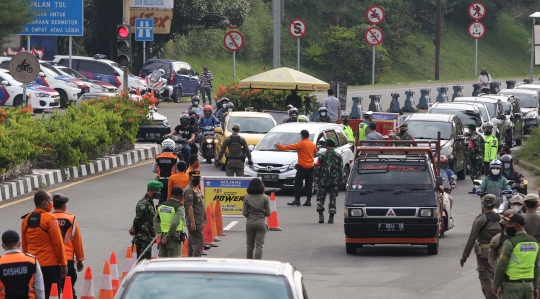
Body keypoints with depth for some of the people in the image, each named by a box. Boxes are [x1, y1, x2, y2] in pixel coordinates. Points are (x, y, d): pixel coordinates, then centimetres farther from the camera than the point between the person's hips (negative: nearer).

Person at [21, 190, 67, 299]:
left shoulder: (26, 219, 7)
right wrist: (63, 264, -6)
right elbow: (58, 243, -12)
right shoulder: (50, 219, -11)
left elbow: (24, 245, 14)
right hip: (50, 265, -6)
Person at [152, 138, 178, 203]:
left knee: (162, 198, 12)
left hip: (161, 180, 3)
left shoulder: (158, 157, -4)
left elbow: (154, 170, 4)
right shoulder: (175, 158, -13)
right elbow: (178, 170, -11)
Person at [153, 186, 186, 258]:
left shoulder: (161, 205, 9)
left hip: (162, 237, 6)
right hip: (174, 238, -6)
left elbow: (156, 220, 7)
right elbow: (174, 223, -21)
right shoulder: (179, 208, -12)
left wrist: (159, 233, 2)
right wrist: (167, 237, -13)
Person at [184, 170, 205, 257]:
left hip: (198, 222, 10)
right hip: (194, 223, -10)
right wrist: (193, 222, -24)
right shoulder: (189, 190, -13)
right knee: (198, 242, -13)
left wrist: (202, 222, 24)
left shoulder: (196, 189, 18)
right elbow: (189, 207, -20)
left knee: (192, 243, 12)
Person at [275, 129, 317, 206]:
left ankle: (297, 200, -7)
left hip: (302, 166, -6)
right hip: (310, 167, 6)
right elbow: (315, 152, 24)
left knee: (298, 183, -2)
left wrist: (280, 147, 5)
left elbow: (290, 147, -7)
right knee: (309, 184, 6)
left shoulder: (301, 144, -12)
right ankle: (308, 200, 4)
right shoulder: (312, 145, 7)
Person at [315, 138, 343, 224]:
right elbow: (341, 169, 6)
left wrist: (317, 180, 5)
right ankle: (331, 217, 3)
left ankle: (321, 215, -4)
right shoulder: (338, 156, 3)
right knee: (333, 199, 6)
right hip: (334, 181, 1)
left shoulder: (322, 156, -3)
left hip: (323, 181, -1)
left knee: (320, 198, 7)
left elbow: (318, 169, -1)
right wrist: (340, 180, 13)